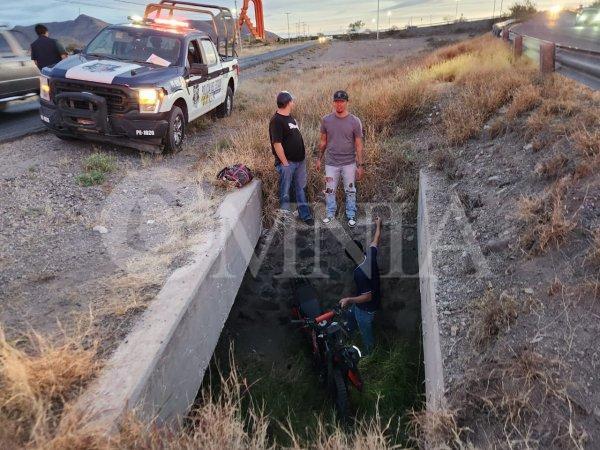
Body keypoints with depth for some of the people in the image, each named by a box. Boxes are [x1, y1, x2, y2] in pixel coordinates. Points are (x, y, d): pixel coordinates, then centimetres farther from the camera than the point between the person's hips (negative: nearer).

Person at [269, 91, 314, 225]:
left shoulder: (290, 117, 11)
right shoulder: (276, 121, -18)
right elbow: (277, 144, -22)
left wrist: (303, 155, 15)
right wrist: (285, 163, -19)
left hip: (300, 160, 9)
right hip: (287, 162, -9)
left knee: (301, 188, 16)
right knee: (285, 190, 6)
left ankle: (305, 215, 27)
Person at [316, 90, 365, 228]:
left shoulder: (355, 121, -9)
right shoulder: (326, 120, -3)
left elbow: (359, 145, -7)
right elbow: (323, 141, 7)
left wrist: (360, 165, -9)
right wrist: (319, 159, 10)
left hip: (349, 163, -1)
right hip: (331, 163, 2)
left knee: (350, 191, 10)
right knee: (329, 190, 11)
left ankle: (351, 216, 25)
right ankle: (330, 214, 29)